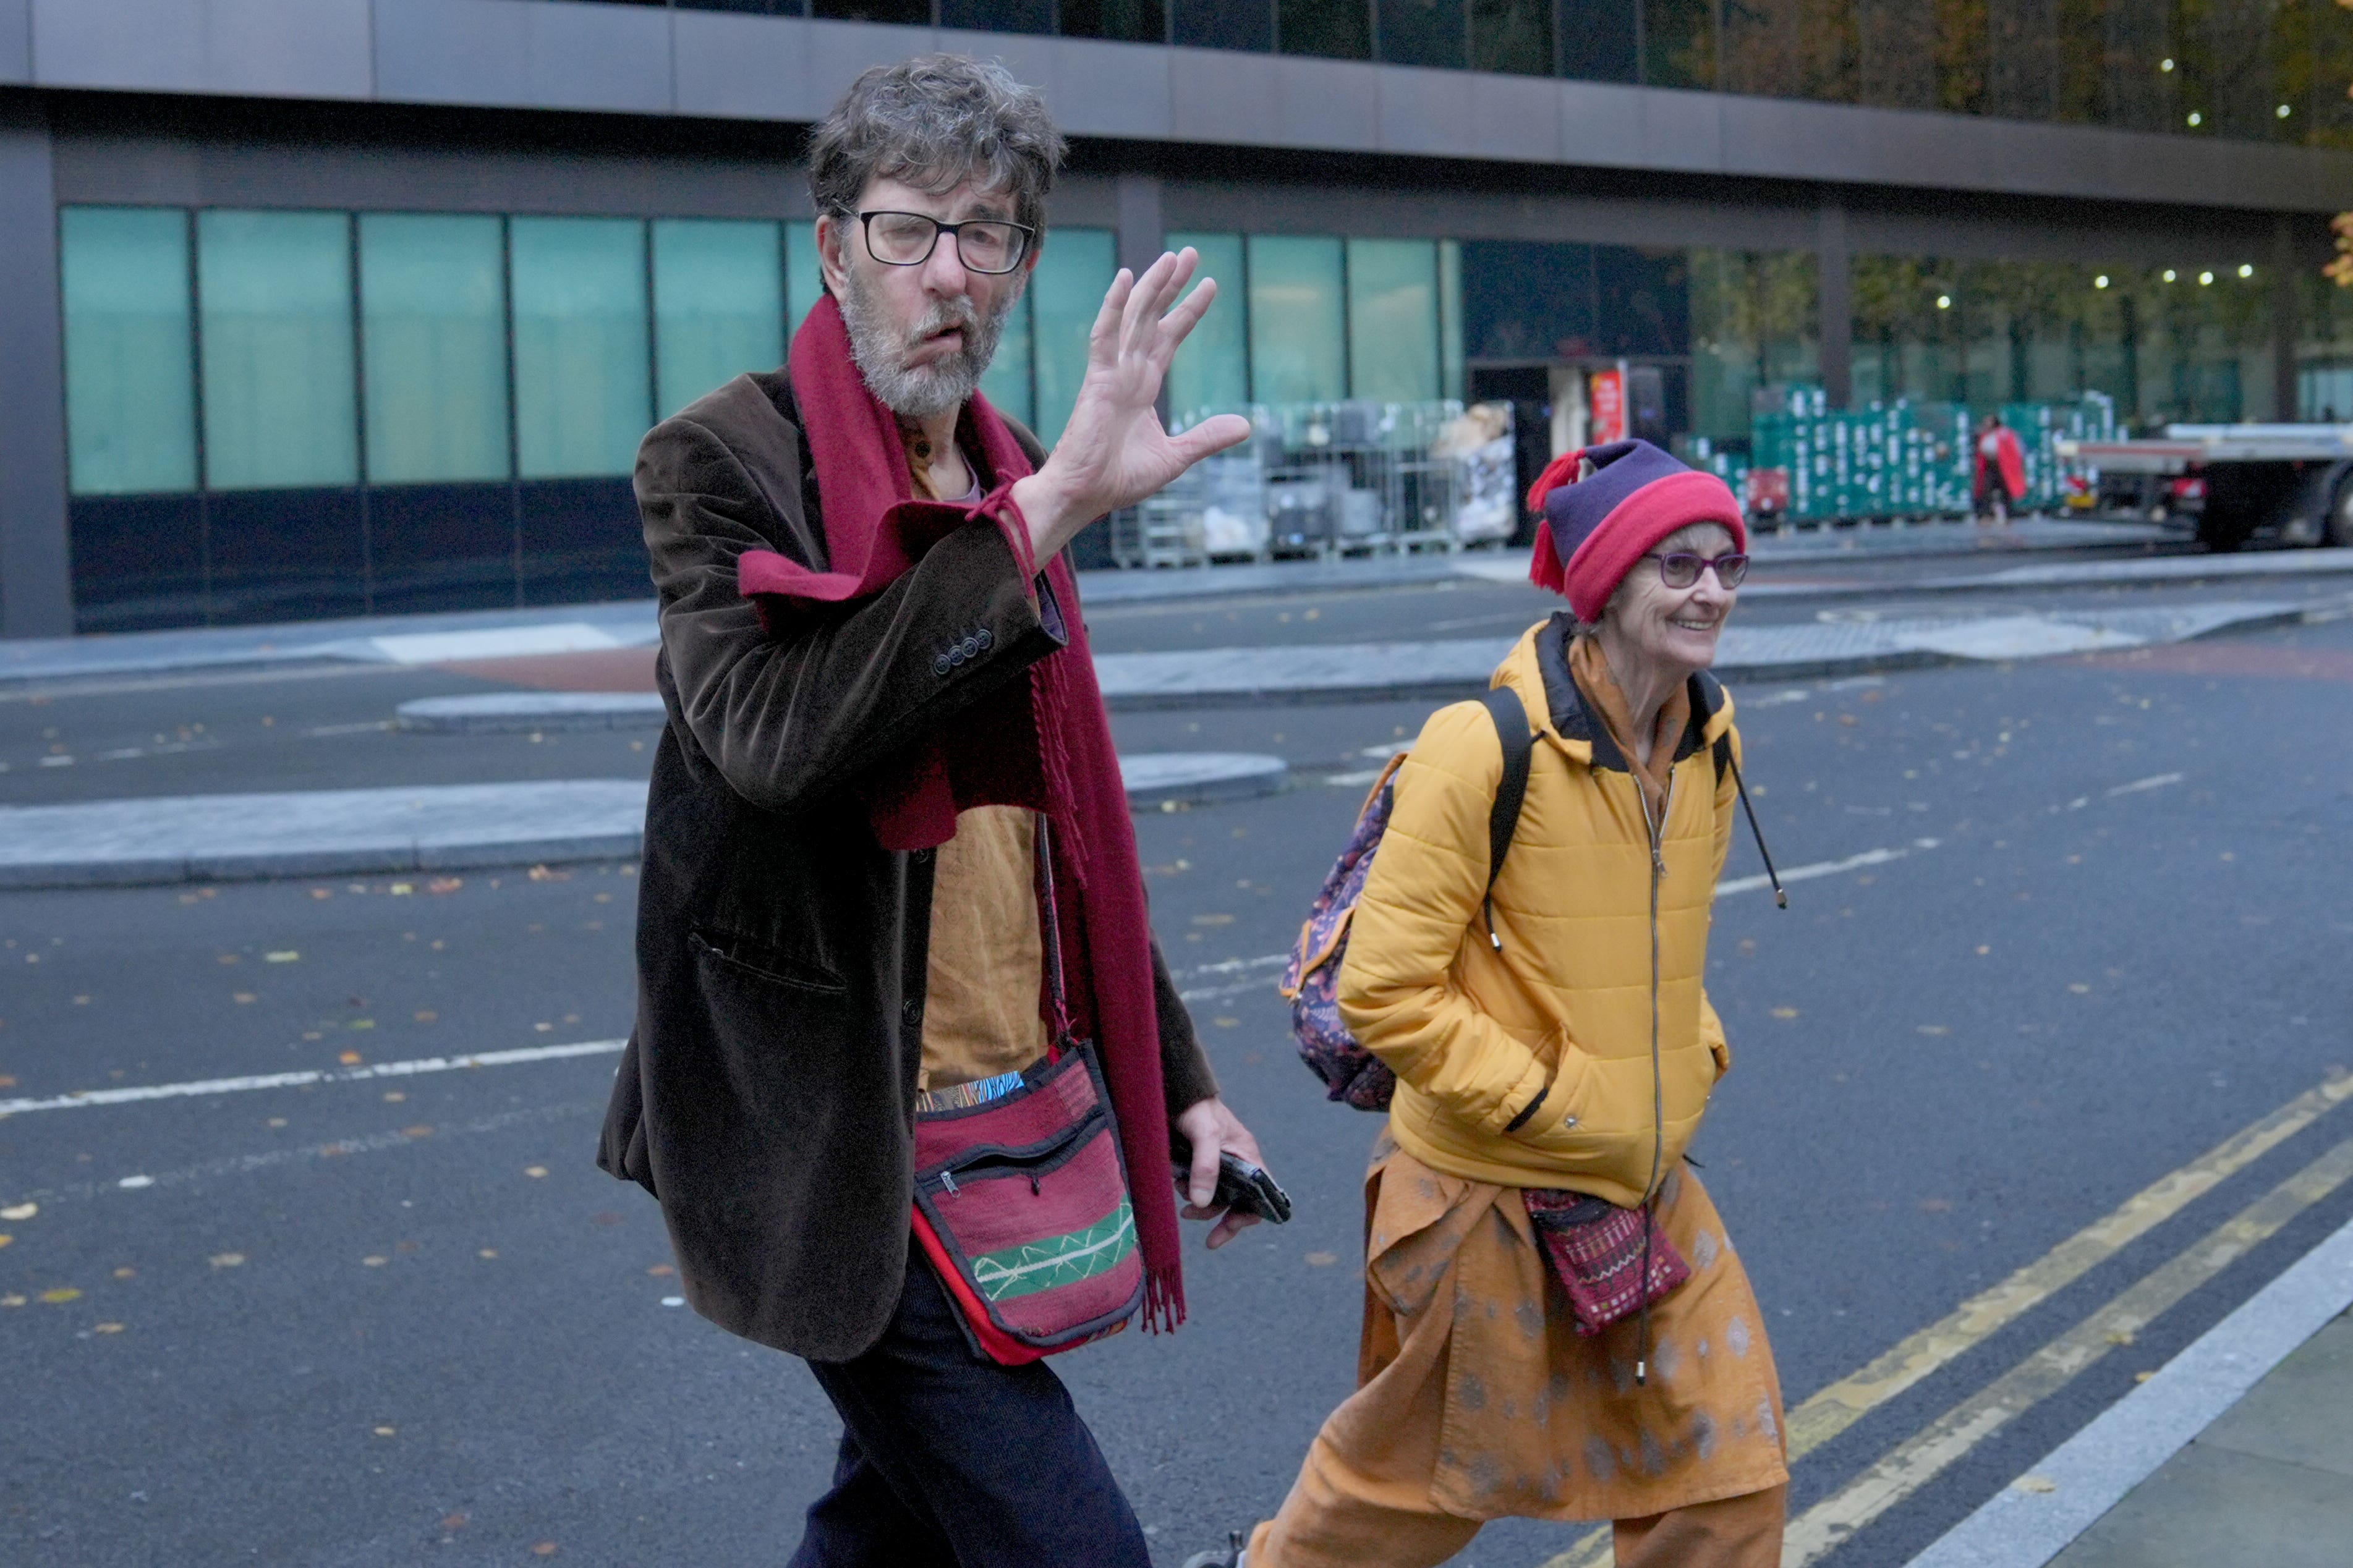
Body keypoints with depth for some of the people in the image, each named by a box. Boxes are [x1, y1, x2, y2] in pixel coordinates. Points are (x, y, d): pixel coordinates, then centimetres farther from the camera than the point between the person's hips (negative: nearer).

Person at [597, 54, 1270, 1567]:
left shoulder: (1009, 478, 10)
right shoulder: (726, 463, -11)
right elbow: (773, 736, -32)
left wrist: (1176, 1080, 19)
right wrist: (1048, 510, -32)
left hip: (1018, 1119, 8)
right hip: (847, 1143, -7)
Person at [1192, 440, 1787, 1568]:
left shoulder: (1708, 739, 1)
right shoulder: (1487, 747, -21)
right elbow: (1386, 994, -19)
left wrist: (1692, 1057, 6)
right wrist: (1546, 1101, -18)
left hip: (1647, 1188, 6)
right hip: (1490, 1192, -6)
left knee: (1731, 1470, 8)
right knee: (1428, 1470, 14)